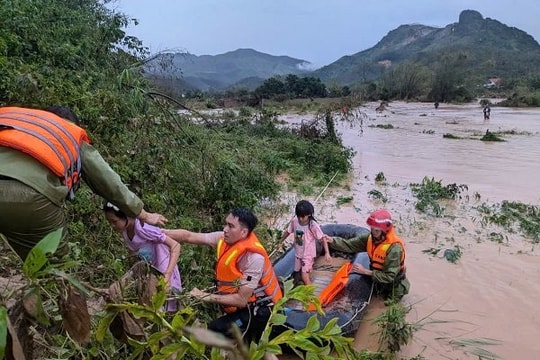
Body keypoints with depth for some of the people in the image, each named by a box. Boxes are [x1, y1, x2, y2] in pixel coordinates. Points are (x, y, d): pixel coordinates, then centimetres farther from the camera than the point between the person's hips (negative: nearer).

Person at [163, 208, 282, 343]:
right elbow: (189, 236, -5)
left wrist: (207, 297, -21)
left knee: (214, 331, -17)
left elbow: (241, 300, -25)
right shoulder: (225, 239, -9)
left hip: (259, 311, -7)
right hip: (246, 306, 7)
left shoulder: (254, 257, -29)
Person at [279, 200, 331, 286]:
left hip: (308, 254, -5)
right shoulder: (294, 221, -14)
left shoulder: (313, 225, -26)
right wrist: (280, 242, 15)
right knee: (298, 273, 18)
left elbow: (322, 238, -19)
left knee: (304, 276, -8)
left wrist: (327, 253, -26)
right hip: (298, 253, 5)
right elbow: (288, 231, 4)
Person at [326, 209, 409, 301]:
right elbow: (350, 245, -19)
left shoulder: (394, 248, -34)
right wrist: (331, 240, -35)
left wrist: (365, 271, -33)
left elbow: (389, 277, -33)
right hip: (377, 279, 6)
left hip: (392, 289, -6)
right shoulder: (371, 237, -16)